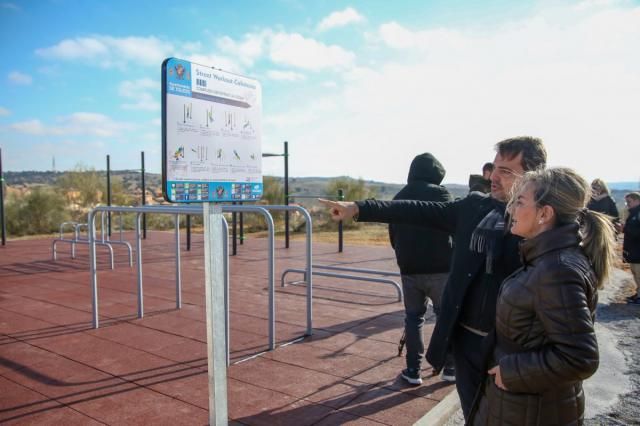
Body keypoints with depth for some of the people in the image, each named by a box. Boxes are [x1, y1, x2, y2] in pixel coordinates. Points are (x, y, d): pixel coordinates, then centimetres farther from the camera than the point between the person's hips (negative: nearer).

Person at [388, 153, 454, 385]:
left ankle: (413, 370, 13)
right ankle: (450, 368, 19)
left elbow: (393, 236, 11)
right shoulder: (440, 193, -7)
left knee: (413, 318, 11)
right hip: (440, 268, -3)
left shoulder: (399, 197, 7)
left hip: (409, 269, 4)